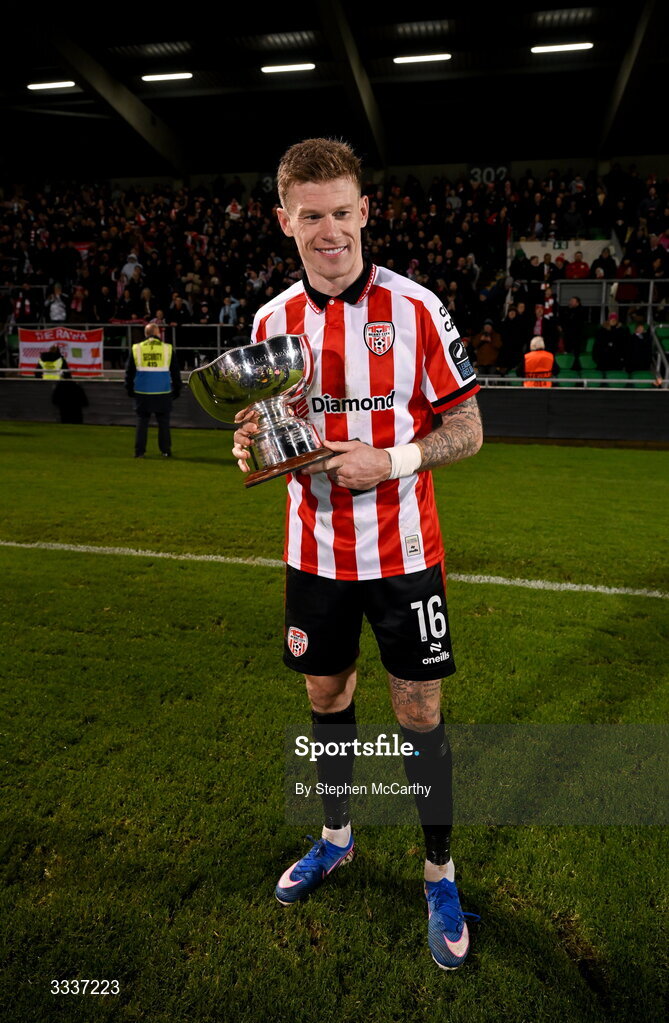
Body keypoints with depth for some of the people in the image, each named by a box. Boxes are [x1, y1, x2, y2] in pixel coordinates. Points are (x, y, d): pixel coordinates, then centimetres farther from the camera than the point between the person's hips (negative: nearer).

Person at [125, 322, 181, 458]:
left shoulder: (136, 348, 3)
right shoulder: (167, 348, 1)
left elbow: (129, 371, 8)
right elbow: (175, 371, 6)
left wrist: (129, 389, 17)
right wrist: (177, 389, 14)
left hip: (142, 392, 1)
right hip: (163, 392, -1)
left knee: (142, 421, 8)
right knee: (163, 422, 8)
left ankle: (139, 451, 6)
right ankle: (165, 451, 8)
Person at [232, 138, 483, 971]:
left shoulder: (415, 307, -9)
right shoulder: (271, 319, 2)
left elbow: (466, 428, -7)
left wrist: (390, 461, -22)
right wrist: (254, 444, -12)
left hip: (402, 553, -3)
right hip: (315, 553, 4)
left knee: (419, 709, 6)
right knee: (326, 695, 17)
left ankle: (440, 875, 29)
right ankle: (335, 838, 43)